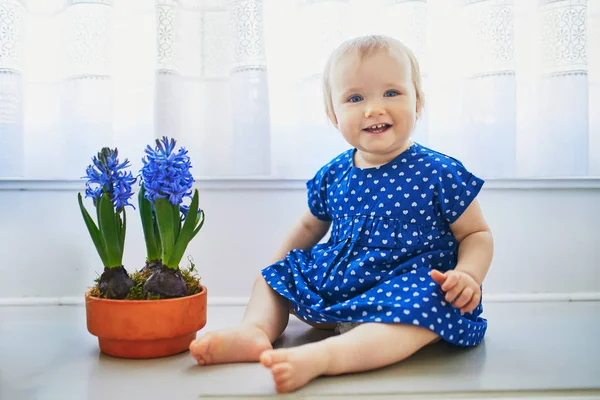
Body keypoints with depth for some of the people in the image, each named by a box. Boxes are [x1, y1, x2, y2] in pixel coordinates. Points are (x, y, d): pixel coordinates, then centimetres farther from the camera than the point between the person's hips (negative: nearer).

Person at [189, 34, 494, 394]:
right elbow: (311, 226, 22)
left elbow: (477, 234, -1)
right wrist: (277, 265, 19)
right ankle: (256, 330, -16)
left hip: (406, 286, -5)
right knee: (273, 276, 10)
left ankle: (319, 355, -53)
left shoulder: (440, 174, -9)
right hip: (336, 281, 6)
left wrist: (468, 275, -20)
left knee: (420, 309, -38)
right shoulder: (333, 176, 4)